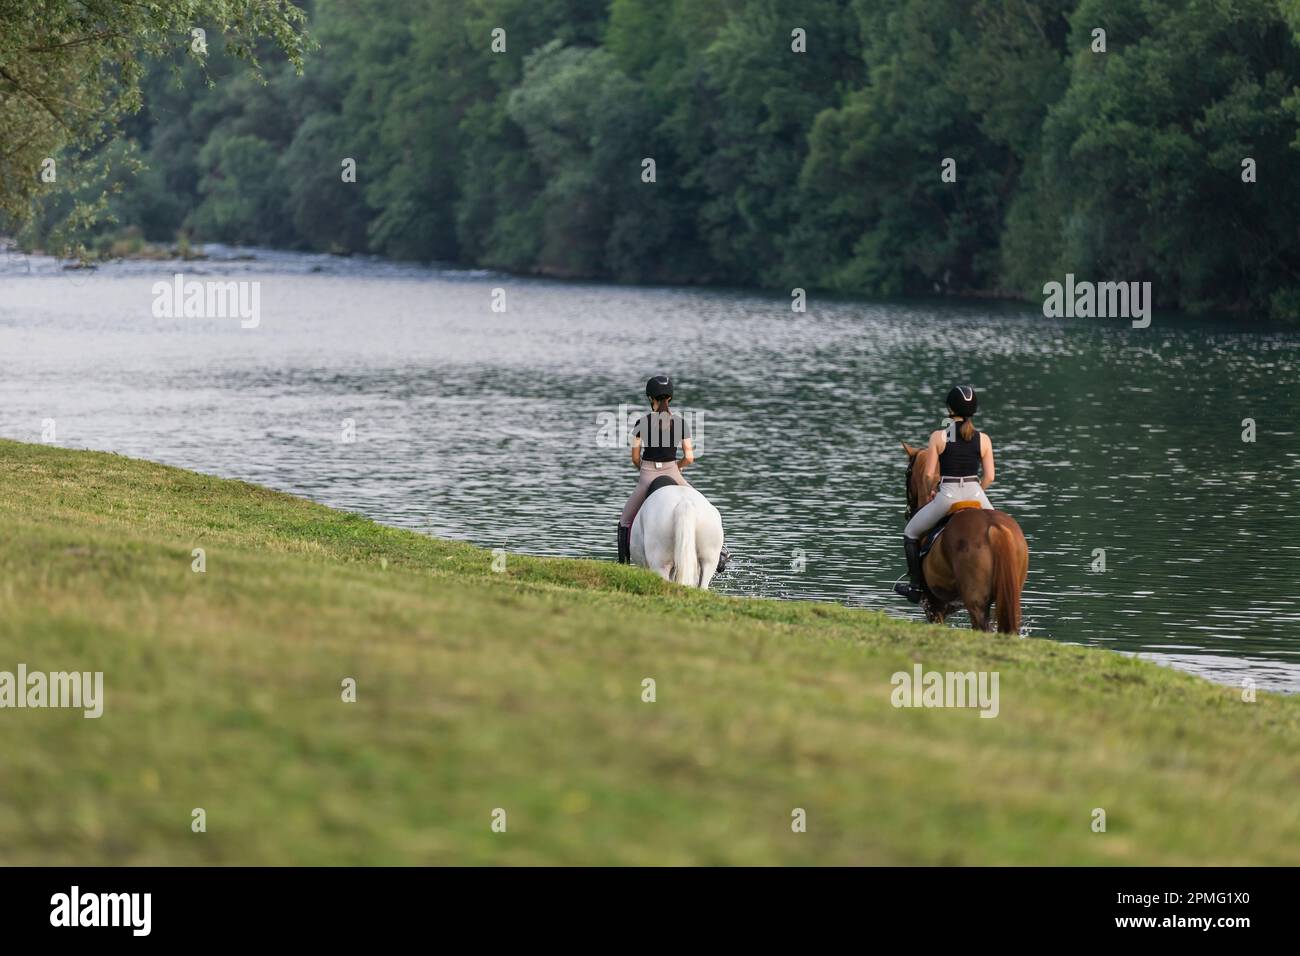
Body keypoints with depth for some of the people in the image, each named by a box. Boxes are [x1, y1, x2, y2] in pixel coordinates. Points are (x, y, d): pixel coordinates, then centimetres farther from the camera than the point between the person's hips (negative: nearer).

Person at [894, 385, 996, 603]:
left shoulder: (938, 437, -5)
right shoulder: (983, 439, 1)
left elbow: (929, 474, -4)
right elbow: (989, 477, 2)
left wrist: (931, 492, 16)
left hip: (947, 495, -2)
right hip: (975, 494, 2)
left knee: (911, 533, 21)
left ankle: (916, 586, 19)